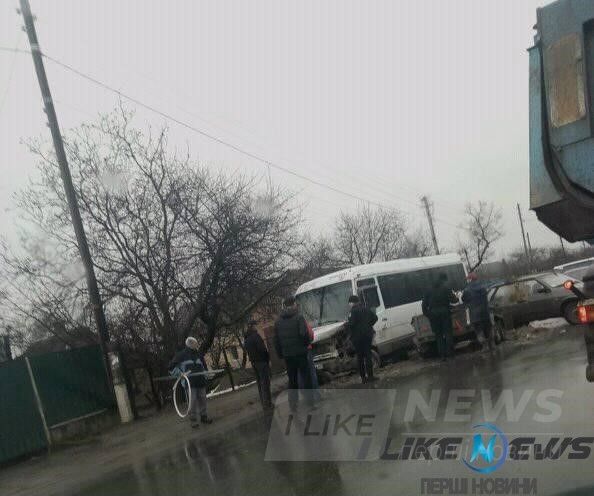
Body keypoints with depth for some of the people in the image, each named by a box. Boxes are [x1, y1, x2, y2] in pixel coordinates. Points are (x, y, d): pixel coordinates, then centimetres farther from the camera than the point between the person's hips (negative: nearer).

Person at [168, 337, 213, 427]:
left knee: (202, 399, 9)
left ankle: (203, 416, 22)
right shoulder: (181, 354, 1)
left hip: (201, 381, 5)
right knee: (192, 401, -7)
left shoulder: (199, 354, 15)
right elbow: (172, 365, 3)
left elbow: (204, 366, 25)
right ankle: (193, 420, 0)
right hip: (190, 382, -5)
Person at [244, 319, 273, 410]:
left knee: (260, 383, 13)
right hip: (261, 361, -8)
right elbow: (262, 349, -19)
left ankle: (264, 402, 17)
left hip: (253, 362, 8)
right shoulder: (255, 336, -16)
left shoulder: (246, 338, 10)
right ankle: (267, 403, -5)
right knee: (265, 382, -5)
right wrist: (268, 359, -10)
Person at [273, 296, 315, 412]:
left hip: (287, 355, 4)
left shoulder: (278, 321, 7)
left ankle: (293, 405, 12)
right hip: (300, 353, -4)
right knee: (306, 377, 5)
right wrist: (307, 342, 0)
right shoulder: (299, 318, -9)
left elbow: (276, 341, 8)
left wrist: (280, 354, 13)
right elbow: (304, 334, -19)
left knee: (292, 380, 12)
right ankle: (310, 402, 4)